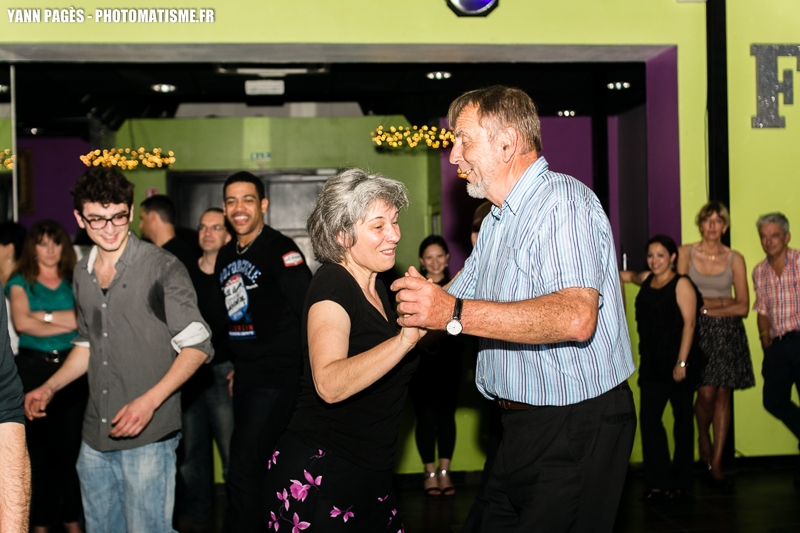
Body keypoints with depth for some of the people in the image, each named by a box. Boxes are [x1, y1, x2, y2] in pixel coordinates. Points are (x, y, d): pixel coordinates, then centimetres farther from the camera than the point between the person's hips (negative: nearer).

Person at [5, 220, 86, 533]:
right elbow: (21, 323, -12)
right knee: (36, 445, 3)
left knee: (71, 444, 4)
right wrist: (68, 323, -8)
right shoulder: (20, 282, 5)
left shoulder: (74, 281, 9)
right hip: (33, 369, -1)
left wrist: (43, 315, -9)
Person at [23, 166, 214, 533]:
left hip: (149, 435, -6)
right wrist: (49, 388, 11)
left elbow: (196, 345, -10)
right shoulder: (83, 275, 11)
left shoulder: (162, 268, -10)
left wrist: (149, 400, -19)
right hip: (96, 436, 7)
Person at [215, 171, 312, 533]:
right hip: (245, 378, 8)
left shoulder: (280, 249, -13)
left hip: (277, 378, -8)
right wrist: (237, 365, 18)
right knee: (262, 470, 19)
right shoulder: (225, 256, 12)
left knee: (243, 473, -11)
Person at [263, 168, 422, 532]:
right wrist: (405, 338, -41)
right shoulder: (333, 285, -16)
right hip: (319, 477, -8)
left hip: (370, 473, 8)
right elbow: (330, 384, -31)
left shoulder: (377, 288, 10)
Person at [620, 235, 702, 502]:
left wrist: (682, 362, -20)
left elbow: (689, 323, -14)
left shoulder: (681, 284, -8)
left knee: (682, 420, 5)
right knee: (649, 419, 0)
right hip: (651, 364, 6)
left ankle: (681, 483, 15)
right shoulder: (646, 280, 11)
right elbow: (627, 276, 35)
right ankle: (658, 482, 8)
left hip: (677, 363, -6)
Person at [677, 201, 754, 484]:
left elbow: (743, 307, 1)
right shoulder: (686, 253, 3)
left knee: (723, 395, 1)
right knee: (706, 393, -10)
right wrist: (723, 303, -6)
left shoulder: (735, 259, 6)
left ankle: (717, 462, 7)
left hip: (728, 332, 2)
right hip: (697, 329, -2)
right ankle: (703, 437, 21)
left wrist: (707, 308, -9)